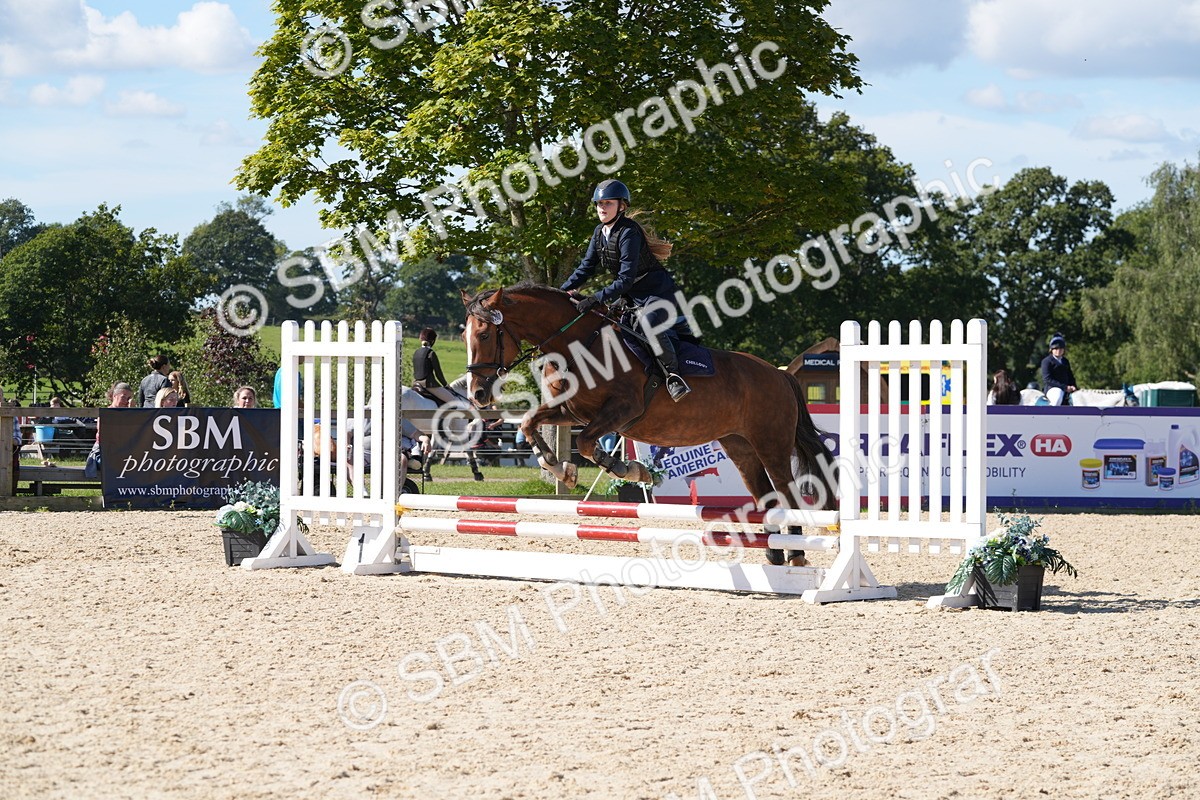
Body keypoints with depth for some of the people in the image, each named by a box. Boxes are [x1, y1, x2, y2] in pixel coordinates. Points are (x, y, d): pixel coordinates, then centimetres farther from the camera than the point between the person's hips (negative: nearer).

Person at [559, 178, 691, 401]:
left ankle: (672, 371, -24)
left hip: (658, 292, -10)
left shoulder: (628, 233, -21)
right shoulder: (600, 232, 6)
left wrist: (596, 299, -33)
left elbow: (626, 279, -27)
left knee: (650, 324, -36)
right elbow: (586, 268, 9)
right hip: (631, 297, 10)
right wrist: (561, 291, -4)